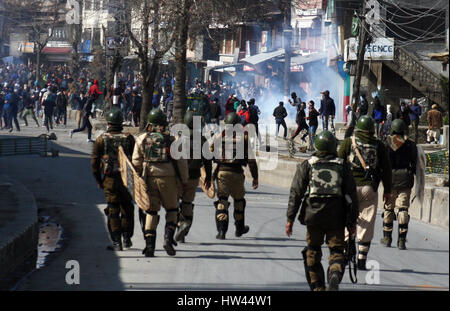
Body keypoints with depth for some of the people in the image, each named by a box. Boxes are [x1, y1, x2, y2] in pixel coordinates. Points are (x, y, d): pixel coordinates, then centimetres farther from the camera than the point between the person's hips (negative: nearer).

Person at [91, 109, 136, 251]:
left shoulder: (101, 139, -1)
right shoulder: (129, 138, 1)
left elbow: (94, 161, 0)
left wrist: (98, 180, 9)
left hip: (109, 180, -1)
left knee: (113, 211, 3)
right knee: (126, 209, 15)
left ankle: (116, 243, -1)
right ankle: (127, 239, 17)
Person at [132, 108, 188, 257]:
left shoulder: (142, 139, 4)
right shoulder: (171, 139, -1)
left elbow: (136, 163, 6)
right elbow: (181, 161, 0)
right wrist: (184, 180, 9)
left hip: (149, 179, 1)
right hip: (168, 178, -1)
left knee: (151, 211, 8)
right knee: (171, 209, 14)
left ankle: (149, 245, 1)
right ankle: (168, 238, -4)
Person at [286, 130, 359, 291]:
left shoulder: (306, 166, 3)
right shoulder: (343, 166, 5)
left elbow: (296, 193, 0)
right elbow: (351, 194, 4)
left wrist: (290, 218, 3)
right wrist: (352, 220, 9)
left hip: (313, 216, 0)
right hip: (336, 217, 0)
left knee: (313, 251, 15)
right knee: (336, 251, 4)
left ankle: (317, 286, 16)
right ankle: (335, 276, -24)